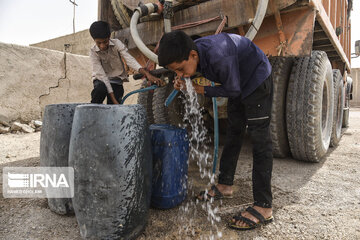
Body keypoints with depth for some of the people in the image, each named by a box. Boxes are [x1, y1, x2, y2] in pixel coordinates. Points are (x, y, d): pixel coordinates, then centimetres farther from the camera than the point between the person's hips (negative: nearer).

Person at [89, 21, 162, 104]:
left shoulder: (116, 43, -14)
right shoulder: (93, 51, -16)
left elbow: (129, 59, -27)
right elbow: (101, 74, -23)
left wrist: (147, 74, -45)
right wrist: (113, 99, -32)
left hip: (116, 79, 1)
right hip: (101, 80, -1)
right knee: (101, 89, -34)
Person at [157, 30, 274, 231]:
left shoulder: (218, 57, -38)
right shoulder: (194, 50, -14)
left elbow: (233, 90, -25)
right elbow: (205, 69, 6)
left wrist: (203, 91, -18)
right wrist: (184, 82, -13)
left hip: (257, 79, -8)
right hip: (240, 83, 9)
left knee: (260, 139, -13)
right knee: (233, 133, 11)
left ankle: (264, 208, -9)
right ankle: (225, 186, 23)